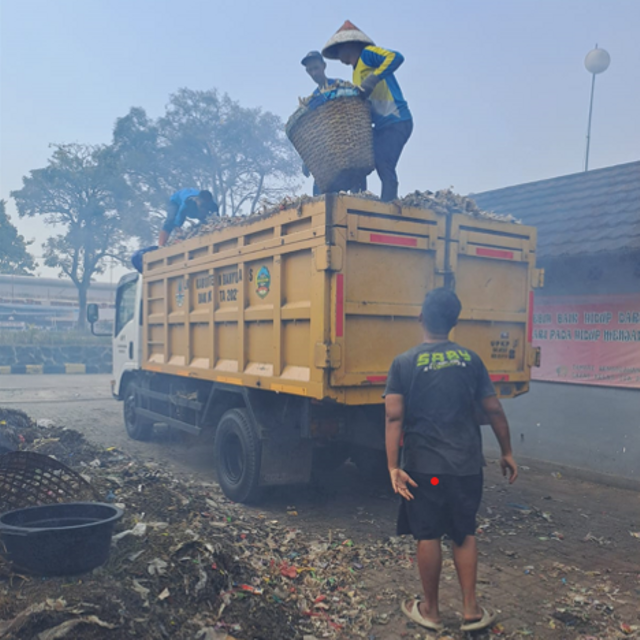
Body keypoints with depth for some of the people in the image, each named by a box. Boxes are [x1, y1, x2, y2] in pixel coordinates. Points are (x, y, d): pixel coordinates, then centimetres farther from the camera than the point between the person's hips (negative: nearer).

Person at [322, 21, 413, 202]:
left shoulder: (367, 53, 0)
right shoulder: (357, 72, 25)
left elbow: (396, 57, -17)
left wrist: (373, 79, -23)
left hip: (396, 121, -10)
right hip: (382, 125, 10)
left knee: (383, 165, -21)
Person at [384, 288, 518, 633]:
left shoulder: (404, 363, -7)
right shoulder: (470, 359, 1)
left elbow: (394, 417, -15)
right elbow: (493, 409, 3)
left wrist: (393, 467, -15)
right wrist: (507, 452, 14)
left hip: (424, 466, -2)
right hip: (467, 464, 3)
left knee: (428, 536, 10)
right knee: (464, 533, 18)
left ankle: (430, 610, 25)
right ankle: (471, 610, 24)